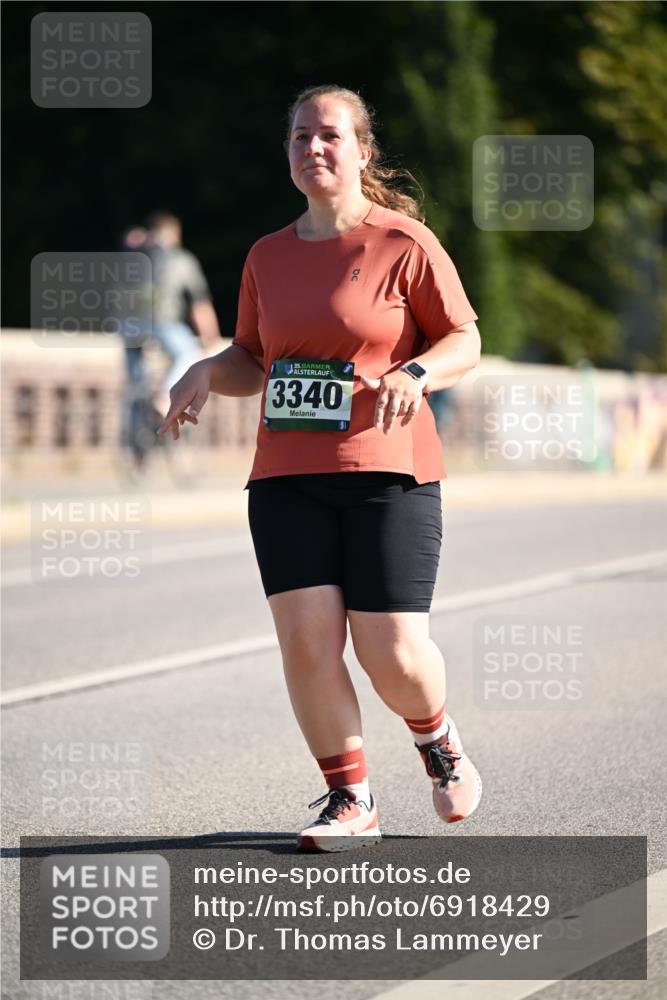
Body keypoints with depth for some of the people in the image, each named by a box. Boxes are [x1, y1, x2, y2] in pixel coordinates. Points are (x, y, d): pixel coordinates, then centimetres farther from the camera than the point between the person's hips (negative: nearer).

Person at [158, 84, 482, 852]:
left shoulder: (404, 243, -1)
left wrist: (414, 373, -18)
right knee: (307, 640, -9)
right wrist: (207, 372, 0)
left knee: (393, 653, -7)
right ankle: (350, 802, 5)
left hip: (388, 473, -4)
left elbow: (465, 341, 1)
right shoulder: (267, 257, 13)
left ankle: (436, 739, 27)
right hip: (287, 479, 4)